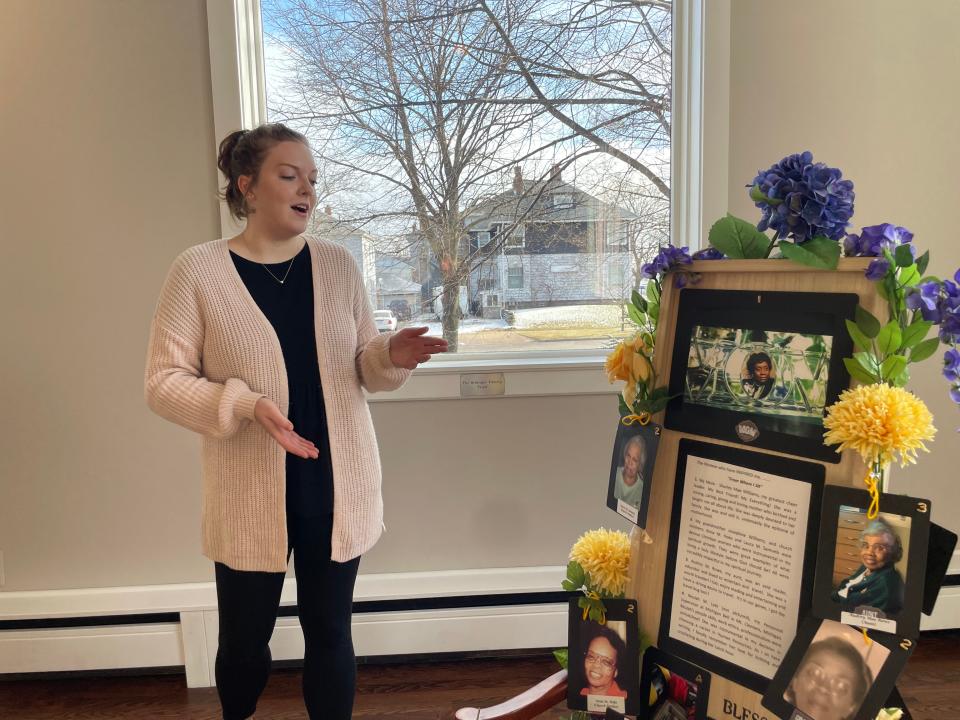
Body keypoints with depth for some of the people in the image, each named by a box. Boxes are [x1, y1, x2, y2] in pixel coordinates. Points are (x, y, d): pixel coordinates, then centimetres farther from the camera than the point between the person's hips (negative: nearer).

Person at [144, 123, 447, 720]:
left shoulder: (337, 264, 2)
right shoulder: (199, 271, -8)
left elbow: (360, 368, 7)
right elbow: (164, 381, -7)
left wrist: (390, 355, -16)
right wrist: (245, 405, -23)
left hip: (336, 484, 2)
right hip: (250, 491, -1)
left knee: (330, 630, 15)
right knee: (245, 635, 18)